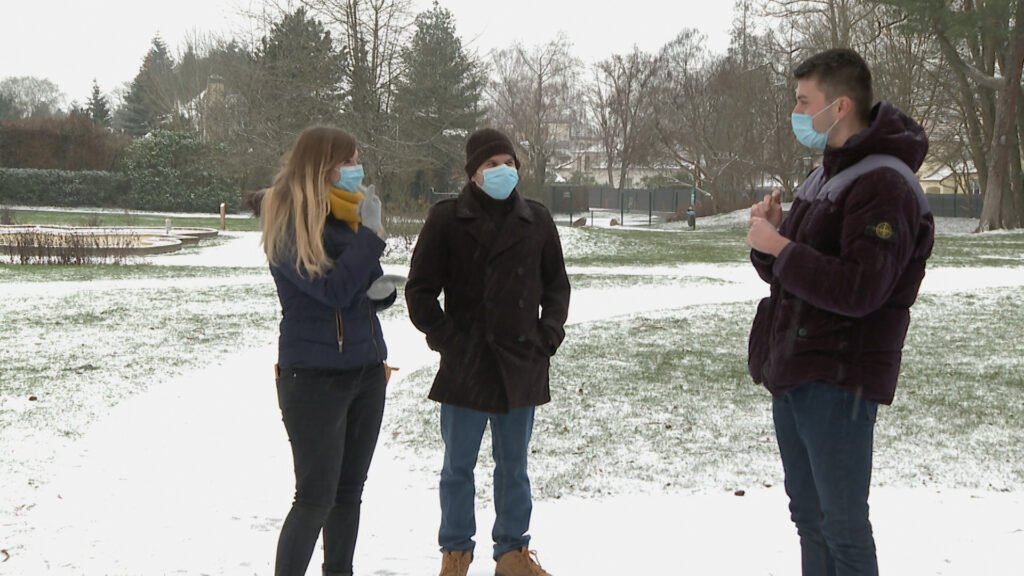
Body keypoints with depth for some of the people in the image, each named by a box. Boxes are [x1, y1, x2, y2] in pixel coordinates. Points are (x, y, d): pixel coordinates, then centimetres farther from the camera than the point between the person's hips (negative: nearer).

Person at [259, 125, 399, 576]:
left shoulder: (348, 214, 8)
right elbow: (333, 289, -22)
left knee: (349, 490, 13)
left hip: (367, 369, 7)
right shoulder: (287, 222, -13)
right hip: (314, 376, -7)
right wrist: (369, 232, -18)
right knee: (315, 496, -6)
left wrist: (384, 290, -4)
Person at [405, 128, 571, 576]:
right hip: (465, 366, -2)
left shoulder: (536, 220, 6)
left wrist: (549, 334, 2)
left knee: (513, 465, 12)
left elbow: (557, 285, 14)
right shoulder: (446, 219, -3)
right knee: (458, 466, 8)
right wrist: (444, 337, -7)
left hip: (522, 366, 2)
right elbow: (420, 289, 0)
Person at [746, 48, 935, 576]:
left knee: (842, 524, -3)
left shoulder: (883, 185, -16)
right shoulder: (823, 177, 15)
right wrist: (769, 237, -1)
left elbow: (858, 290, -24)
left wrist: (780, 248, -18)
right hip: (790, 371, 9)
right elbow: (785, 272, 20)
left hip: (838, 379, -9)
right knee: (808, 515, 16)